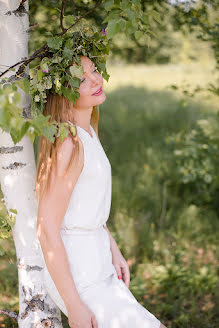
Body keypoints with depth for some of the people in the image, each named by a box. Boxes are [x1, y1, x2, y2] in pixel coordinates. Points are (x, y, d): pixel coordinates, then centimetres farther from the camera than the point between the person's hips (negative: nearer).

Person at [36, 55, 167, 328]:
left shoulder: (87, 130, 5)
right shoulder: (68, 144, -23)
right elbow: (46, 230, -23)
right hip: (76, 274, -9)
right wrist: (74, 305, -20)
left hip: (96, 262, 9)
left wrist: (113, 249, 13)